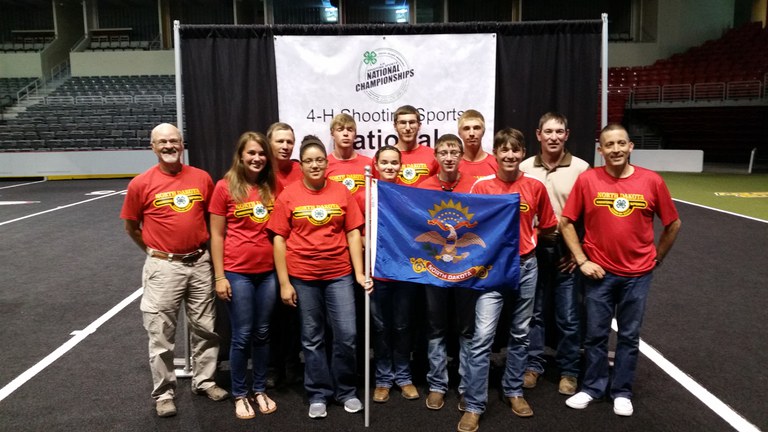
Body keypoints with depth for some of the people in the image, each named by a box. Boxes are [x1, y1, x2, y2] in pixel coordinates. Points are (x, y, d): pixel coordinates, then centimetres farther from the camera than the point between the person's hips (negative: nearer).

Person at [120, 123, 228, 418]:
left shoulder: (201, 178, 0)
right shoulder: (141, 184, -7)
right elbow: (131, 227, 5)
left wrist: (200, 246, 10)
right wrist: (155, 251, 7)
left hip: (200, 264, 3)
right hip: (163, 267, -3)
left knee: (205, 328, 13)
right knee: (161, 333, 6)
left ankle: (204, 381, 31)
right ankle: (163, 393, 21)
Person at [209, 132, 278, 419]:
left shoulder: (272, 187, 5)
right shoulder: (225, 187, -5)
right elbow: (217, 235, -3)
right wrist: (219, 276, -7)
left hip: (268, 271, 3)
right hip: (237, 272, -3)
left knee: (262, 333, 13)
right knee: (242, 335, 4)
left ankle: (260, 390, 28)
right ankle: (239, 395, 22)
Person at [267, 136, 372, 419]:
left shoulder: (342, 192, 2)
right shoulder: (288, 196, -1)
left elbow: (353, 233, 3)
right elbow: (279, 239, -1)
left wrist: (359, 273, -4)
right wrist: (284, 282, -5)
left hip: (339, 274, 1)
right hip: (303, 277, -1)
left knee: (347, 335, 2)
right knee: (312, 338, 10)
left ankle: (346, 391, 23)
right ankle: (318, 394, 25)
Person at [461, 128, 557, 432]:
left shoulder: (535, 187, 0)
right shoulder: (482, 187, -5)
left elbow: (548, 226, 12)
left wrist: (524, 237, 7)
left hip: (526, 267, 3)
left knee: (520, 335, 15)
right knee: (483, 337, -7)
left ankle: (513, 390, 33)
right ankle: (473, 406, 2)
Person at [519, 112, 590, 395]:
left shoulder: (581, 168, -2)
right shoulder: (524, 168, 2)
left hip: (569, 251, -1)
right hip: (534, 249, 1)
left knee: (569, 316, 6)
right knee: (534, 311, 12)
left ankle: (568, 371, 22)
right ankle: (533, 364, 25)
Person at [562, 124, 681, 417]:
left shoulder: (651, 181, -5)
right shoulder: (587, 180, -8)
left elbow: (673, 224, 7)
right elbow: (565, 222, -3)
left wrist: (656, 258, 9)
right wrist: (582, 261, -6)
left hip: (638, 275, 1)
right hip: (599, 272, -1)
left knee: (629, 336, 12)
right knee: (595, 334, 10)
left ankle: (622, 392, 29)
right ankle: (592, 387, 28)